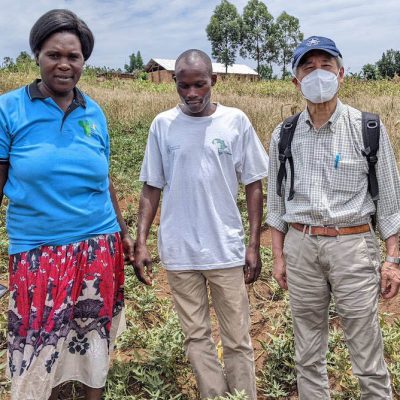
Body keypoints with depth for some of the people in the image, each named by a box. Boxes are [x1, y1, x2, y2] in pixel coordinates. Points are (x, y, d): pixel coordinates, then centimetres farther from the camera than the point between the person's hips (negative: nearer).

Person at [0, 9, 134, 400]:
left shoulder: (94, 113, 4)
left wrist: (123, 232, 14)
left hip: (98, 246, 3)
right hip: (36, 249, -2)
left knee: (94, 336, 13)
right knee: (39, 343, 8)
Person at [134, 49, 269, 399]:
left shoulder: (236, 122, -1)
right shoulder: (163, 125, 2)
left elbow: (254, 185, 3)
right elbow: (152, 188, 6)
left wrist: (254, 245, -2)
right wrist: (141, 242, -1)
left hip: (227, 250, -1)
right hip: (178, 252, 1)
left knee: (238, 340, 7)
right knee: (196, 337, 12)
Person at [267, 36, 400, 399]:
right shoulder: (284, 136, 5)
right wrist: (278, 256, 9)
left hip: (352, 245, -2)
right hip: (300, 247, 3)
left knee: (368, 356, 4)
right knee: (308, 354, 14)